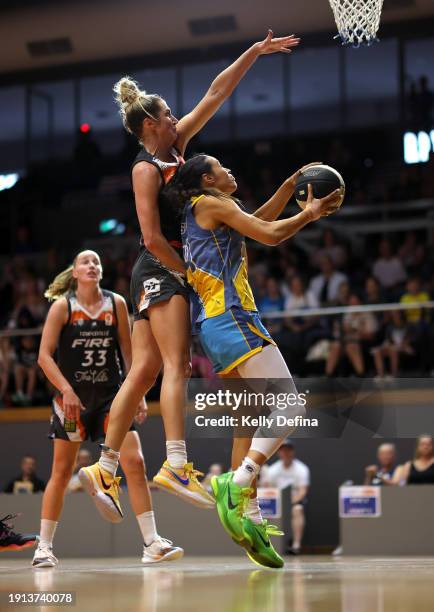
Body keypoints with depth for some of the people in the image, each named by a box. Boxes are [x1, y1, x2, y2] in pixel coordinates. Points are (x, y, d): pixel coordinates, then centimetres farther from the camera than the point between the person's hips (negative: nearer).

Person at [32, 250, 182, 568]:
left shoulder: (116, 303, 3)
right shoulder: (62, 306, -4)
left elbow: (128, 351, 9)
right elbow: (45, 355, -8)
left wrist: (138, 393, 3)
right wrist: (67, 390, -18)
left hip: (110, 396, 2)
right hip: (72, 398, -2)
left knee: (135, 462, -10)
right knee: (62, 472, 3)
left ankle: (152, 543, -8)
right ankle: (44, 547, 14)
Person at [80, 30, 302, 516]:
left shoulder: (175, 145, 13)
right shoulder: (145, 168, -10)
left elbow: (216, 94, 13)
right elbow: (153, 236, -17)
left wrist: (254, 53, 11)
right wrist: (188, 275, -11)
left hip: (167, 274, 9)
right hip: (160, 272, -9)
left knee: (144, 371, 5)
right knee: (175, 366, -18)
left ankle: (104, 467, 5)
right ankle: (176, 466, -27)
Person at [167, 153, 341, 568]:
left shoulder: (199, 213, 24)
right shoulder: (212, 204, -2)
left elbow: (258, 221, 34)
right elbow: (270, 235, -7)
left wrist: (291, 184, 30)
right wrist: (309, 214, 8)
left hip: (212, 327, 10)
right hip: (233, 319, -10)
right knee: (290, 406, -14)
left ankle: (251, 518, 3)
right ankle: (237, 482, -28)